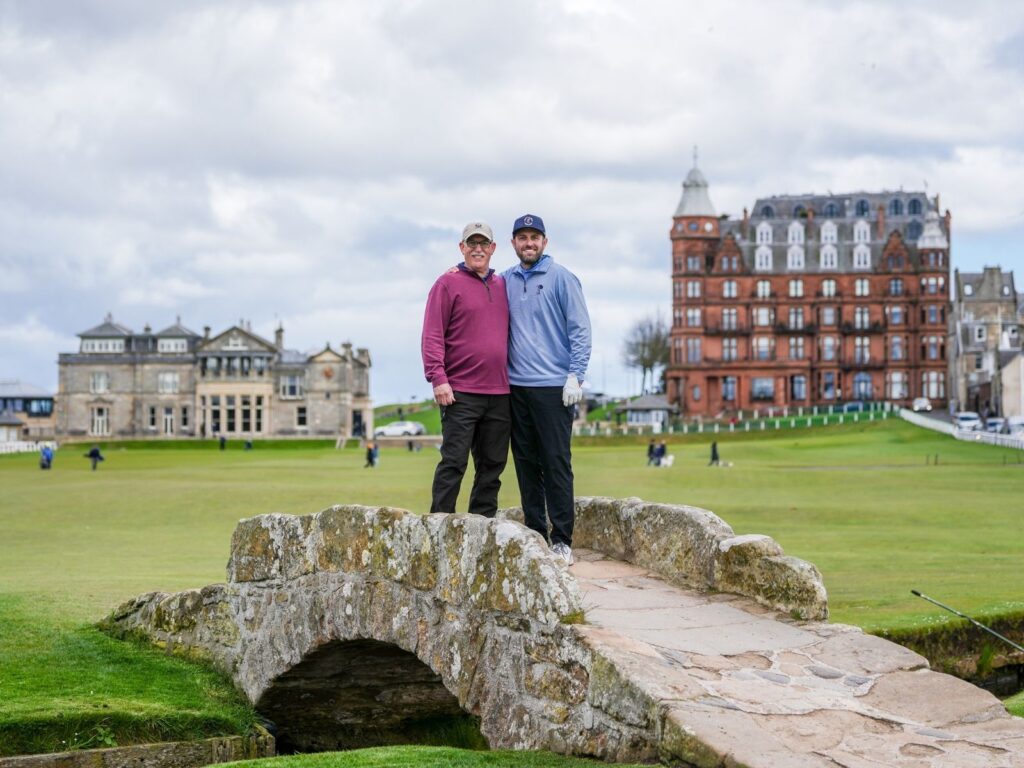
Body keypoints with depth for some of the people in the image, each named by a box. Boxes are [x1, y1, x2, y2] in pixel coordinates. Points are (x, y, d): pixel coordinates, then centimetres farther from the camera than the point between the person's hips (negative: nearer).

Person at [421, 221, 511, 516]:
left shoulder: (501, 285, 16)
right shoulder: (448, 283, -1)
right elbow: (432, 335, -8)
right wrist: (438, 379, -16)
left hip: (499, 393, 6)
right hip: (460, 393, -6)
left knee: (492, 465, 8)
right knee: (454, 462, -6)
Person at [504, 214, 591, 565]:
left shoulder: (562, 278, -1)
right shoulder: (505, 281, 12)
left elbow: (580, 329, -4)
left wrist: (575, 375, -14)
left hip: (553, 387, -5)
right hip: (516, 387, 5)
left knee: (556, 463, -5)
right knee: (526, 464, 8)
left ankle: (562, 540, -2)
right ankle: (535, 535, 15)